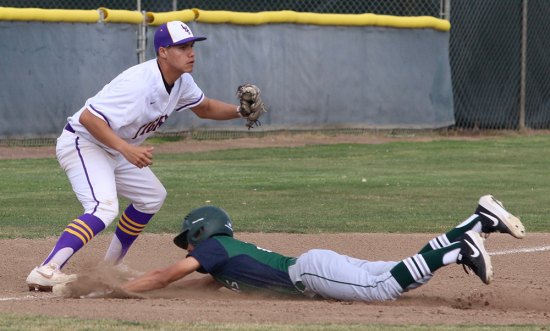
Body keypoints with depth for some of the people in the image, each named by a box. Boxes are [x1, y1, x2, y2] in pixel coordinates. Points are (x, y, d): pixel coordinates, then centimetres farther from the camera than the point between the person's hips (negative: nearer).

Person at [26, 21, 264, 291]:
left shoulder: (181, 82, -2)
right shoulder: (139, 83, -31)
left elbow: (205, 108, 17)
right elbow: (88, 117, -33)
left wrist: (239, 111, -1)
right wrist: (126, 149, -40)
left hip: (115, 150, 10)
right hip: (82, 144, -10)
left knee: (152, 197, 21)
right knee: (104, 207, -30)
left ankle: (112, 265, 31)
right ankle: (46, 271, -40)